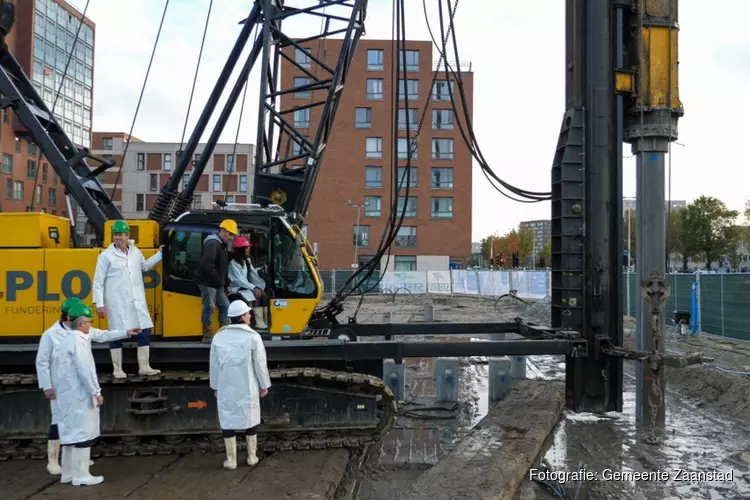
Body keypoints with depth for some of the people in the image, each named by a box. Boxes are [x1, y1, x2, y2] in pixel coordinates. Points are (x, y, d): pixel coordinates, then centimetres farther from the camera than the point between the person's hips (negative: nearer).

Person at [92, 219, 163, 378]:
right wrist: (99, 304, -11)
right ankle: (117, 369, 16)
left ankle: (144, 367, 16)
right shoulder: (106, 256, -7)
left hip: (137, 301, 5)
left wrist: (159, 254, 18)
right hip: (116, 303, -5)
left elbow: (145, 266, 28)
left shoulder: (135, 252, 8)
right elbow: (98, 282, -6)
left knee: (145, 331, 5)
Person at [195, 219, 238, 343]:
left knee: (225, 306, 13)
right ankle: (208, 336, 1)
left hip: (217, 284, 10)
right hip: (207, 282, -10)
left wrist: (226, 284, 15)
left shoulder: (223, 245, 16)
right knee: (209, 308, -6)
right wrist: (218, 280, -19)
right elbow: (206, 265, -28)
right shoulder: (212, 243, -17)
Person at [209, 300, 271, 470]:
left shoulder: (219, 336, -3)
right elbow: (260, 364, -8)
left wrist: (215, 387, 15)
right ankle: (252, 457, 22)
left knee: (228, 421, 10)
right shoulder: (253, 337, -13)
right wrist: (264, 385, 4)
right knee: (250, 419, 13)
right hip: (247, 387, -2)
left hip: (226, 387, 2)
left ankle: (231, 460, 14)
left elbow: (214, 365, 3)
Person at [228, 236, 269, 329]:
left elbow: (254, 276, 9)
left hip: (247, 286, 7)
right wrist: (253, 288, -27)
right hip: (238, 288, -7)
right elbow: (239, 279, -21)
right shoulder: (234, 263, -11)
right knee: (256, 296, -31)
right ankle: (259, 322, -33)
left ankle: (265, 320, -25)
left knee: (264, 294, -20)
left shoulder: (247, 261, 14)